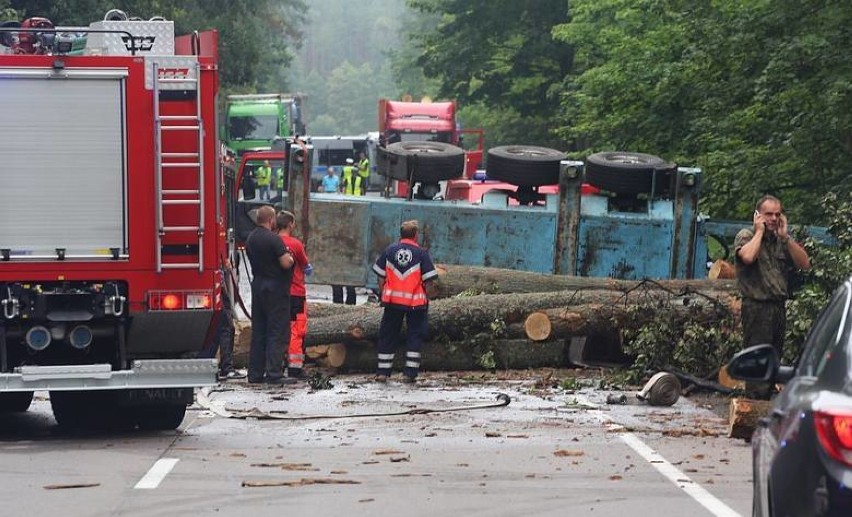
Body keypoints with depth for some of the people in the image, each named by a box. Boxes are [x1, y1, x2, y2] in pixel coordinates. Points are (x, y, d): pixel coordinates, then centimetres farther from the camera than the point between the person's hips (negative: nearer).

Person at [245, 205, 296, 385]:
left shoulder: (250, 238, 10)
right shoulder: (273, 239, -17)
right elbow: (286, 263, -22)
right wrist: (290, 257, 0)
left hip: (257, 285, 8)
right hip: (276, 288, -8)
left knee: (258, 331, 12)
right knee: (277, 332, -4)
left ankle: (255, 374, 13)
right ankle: (274, 374, -8)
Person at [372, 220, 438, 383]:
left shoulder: (389, 250, 3)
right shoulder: (421, 253, -5)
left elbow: (381, 277, 5)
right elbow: (428, 280, -7)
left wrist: (383, 295, 16)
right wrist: (427, 298, 7)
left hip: (392, 300, 2)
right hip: (415, 301, -2)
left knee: (388, 335, 10)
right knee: (415, 335, 7)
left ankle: (382, 372, 10)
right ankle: (409, 373, 3)